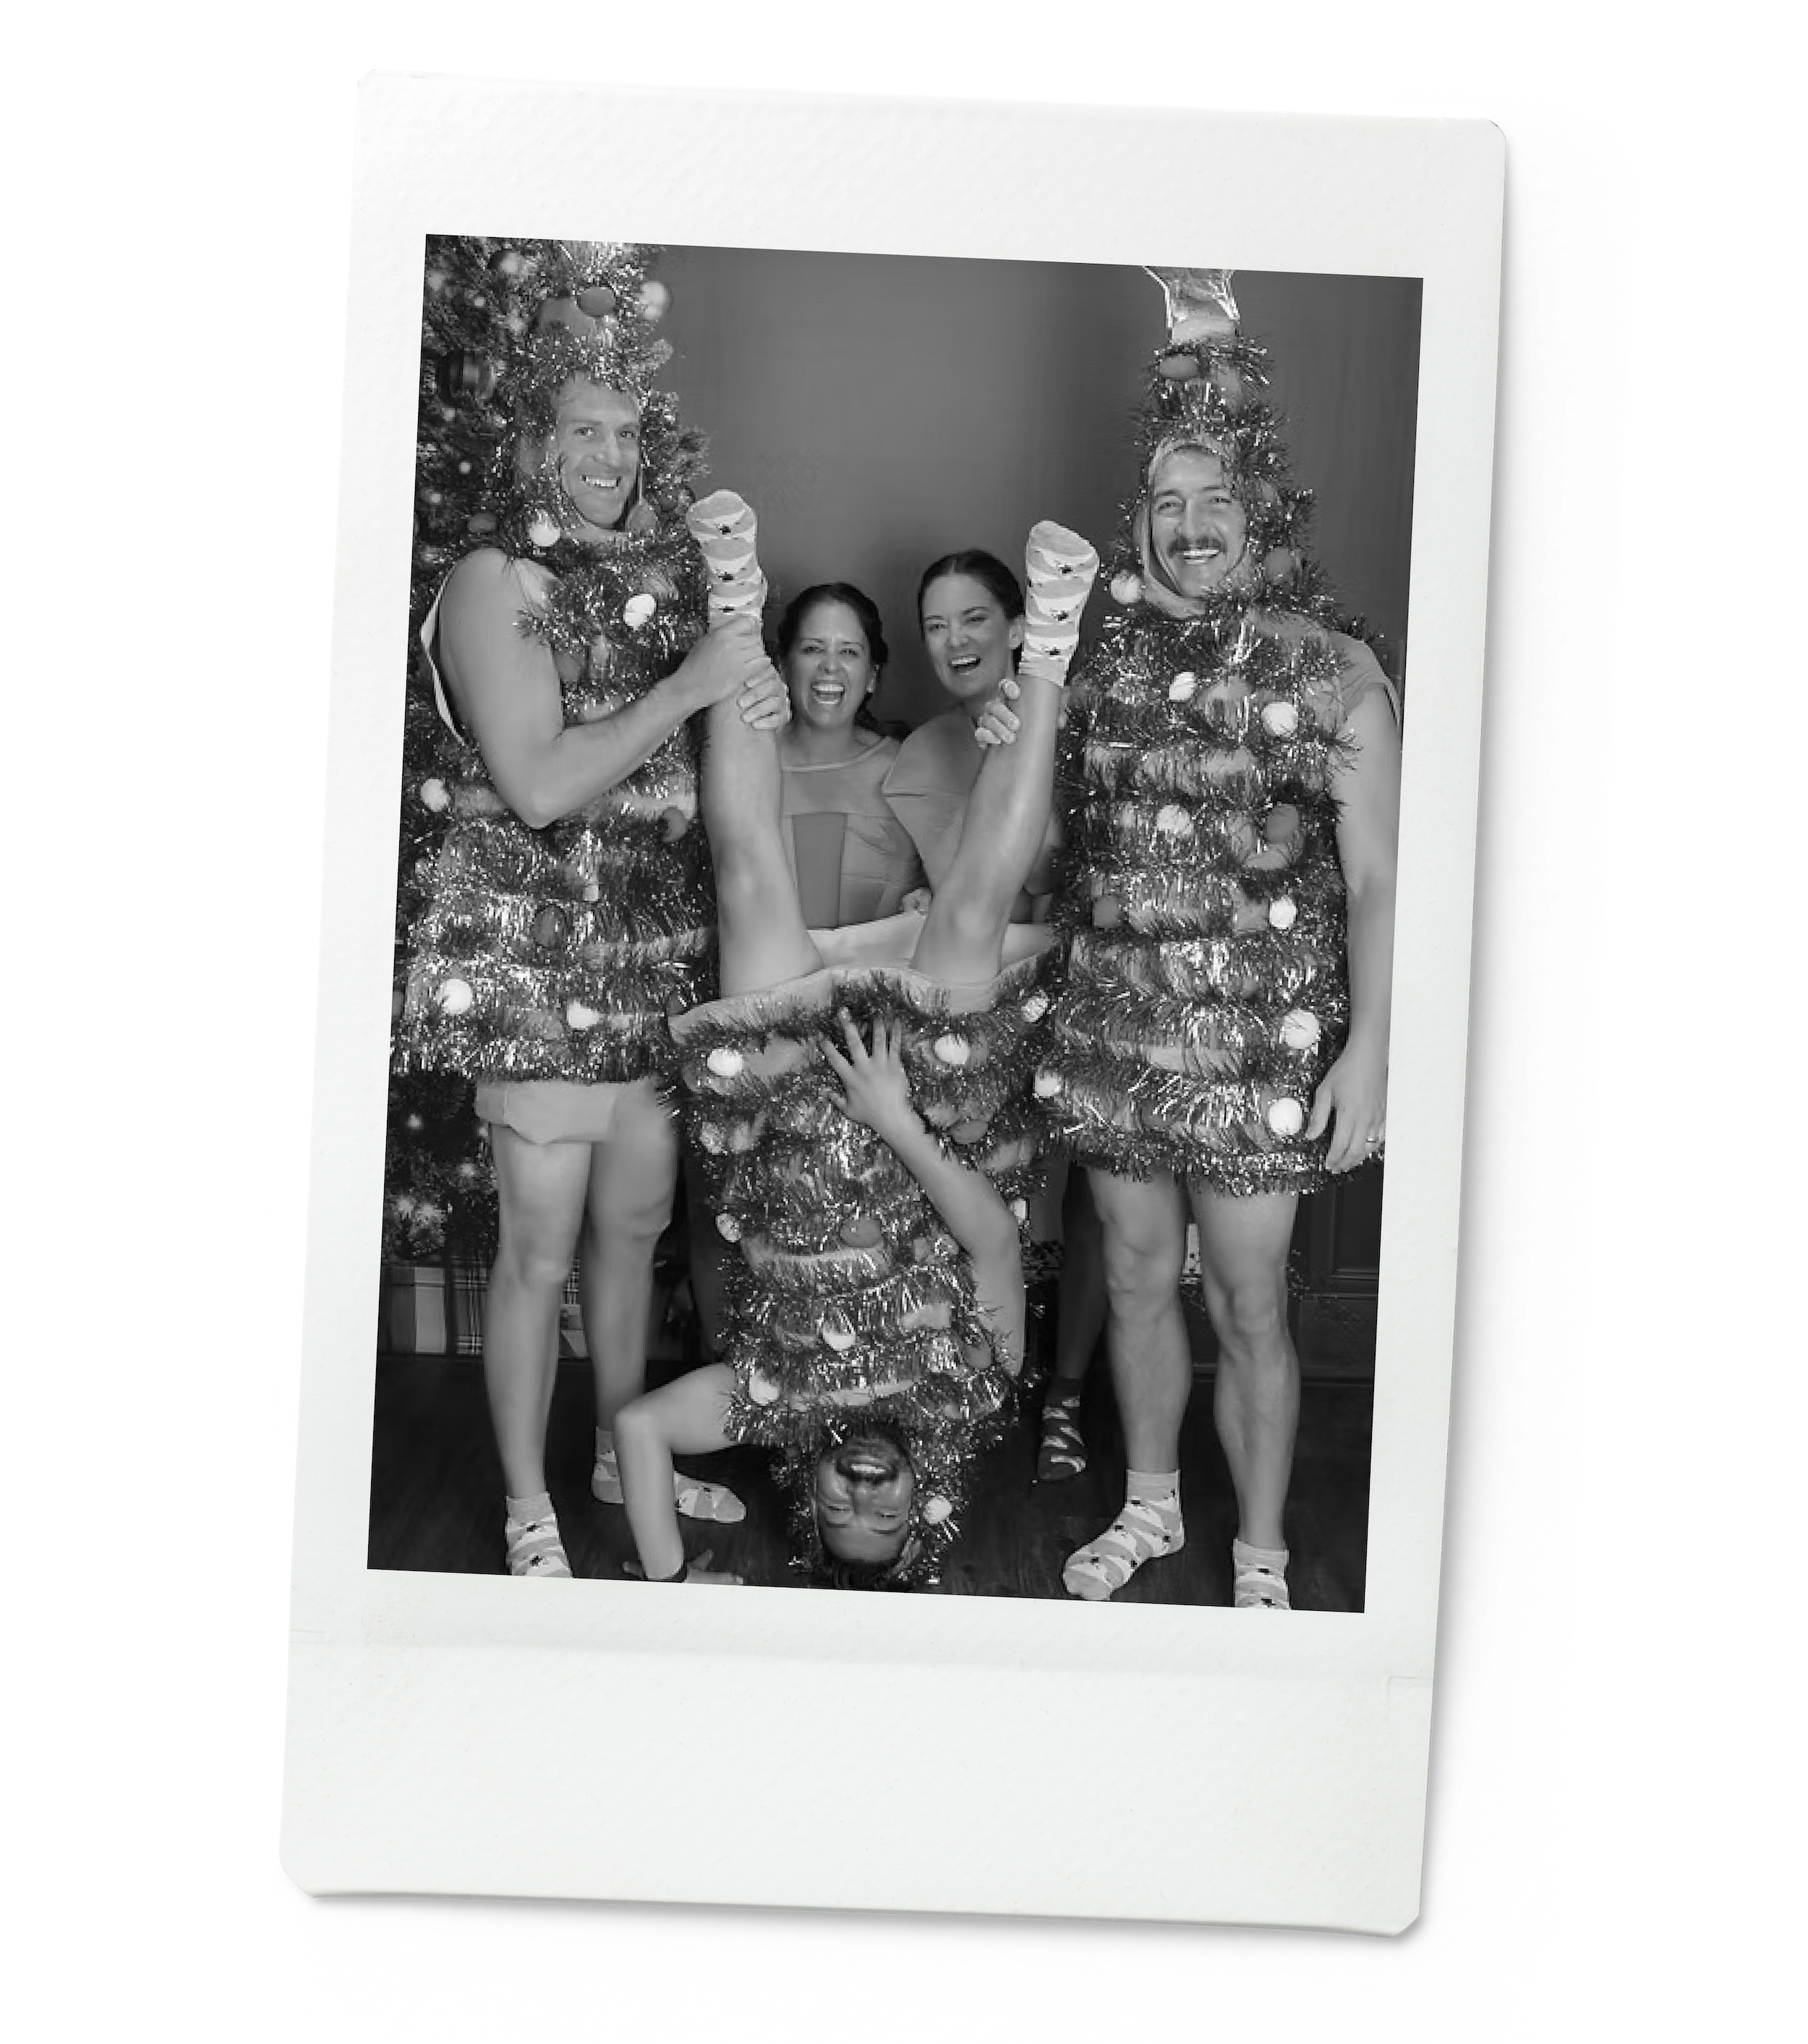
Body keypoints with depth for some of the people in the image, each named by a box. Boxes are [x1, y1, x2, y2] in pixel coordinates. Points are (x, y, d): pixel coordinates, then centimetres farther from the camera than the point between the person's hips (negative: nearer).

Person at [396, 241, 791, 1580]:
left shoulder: (663, 574, 12)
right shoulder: (494, 581, -7)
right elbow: (539, 783, -18)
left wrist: (753, 708, -1)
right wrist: (692, 686, -16)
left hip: (653, 957, 6)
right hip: (534, 956, -6)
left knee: (637, 1222, 15)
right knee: (542, 1245, 0)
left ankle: (624, 1453, 34)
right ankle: (529, 1508, 17)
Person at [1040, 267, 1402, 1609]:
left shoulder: (1336, 677, -4)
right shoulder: (1105, 658, 6)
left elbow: (1375, 882, -5)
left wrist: (1369, 1048, -10)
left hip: (1263, 1043, -3)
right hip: (1115, 1030, 4)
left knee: (1250, 1303, 4)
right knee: (1137, 1276, 14)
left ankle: (1261, 1554, 24)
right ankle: (1151, 1506, 35)